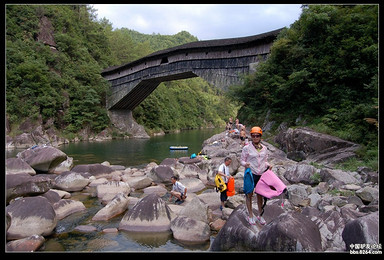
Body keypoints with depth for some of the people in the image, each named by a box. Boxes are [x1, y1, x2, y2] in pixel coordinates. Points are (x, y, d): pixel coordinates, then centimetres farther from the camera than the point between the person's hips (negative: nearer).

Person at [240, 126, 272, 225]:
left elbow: (265, 160, 17)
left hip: (262, 174, 3)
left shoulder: (264, 148, 7)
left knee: (260, 195, 12)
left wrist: (268, 165, -3)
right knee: (249, 194, 6)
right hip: (251, 174, -3)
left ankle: (260, 215, 27)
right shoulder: (246, 148, -5)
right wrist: (245, 164, -22)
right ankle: (250, 215, 21)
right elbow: (242, 160, -1)